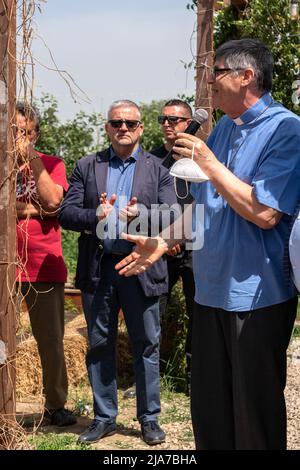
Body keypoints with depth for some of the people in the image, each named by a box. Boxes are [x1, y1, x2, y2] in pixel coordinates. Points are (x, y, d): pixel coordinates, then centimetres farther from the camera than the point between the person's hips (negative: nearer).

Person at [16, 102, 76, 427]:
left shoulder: (51, 164, 9)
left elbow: (53, 200, -9)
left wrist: (33, 158, -9)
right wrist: (33, 209, -11)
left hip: (44, 265, 0)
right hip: (7, 265, 0)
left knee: (51, 340, 5)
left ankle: (55, 405, 18)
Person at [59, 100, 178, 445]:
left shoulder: (157, 169, 6)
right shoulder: (87, 167, 9)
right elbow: (66, 214, 2)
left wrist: (139, 214, -20)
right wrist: (95, 216, -16)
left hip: (141, 268, -1)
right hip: (97, 269, 2)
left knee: (146, 345, 4)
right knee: (99, 345, 9)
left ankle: (149, 418, 17)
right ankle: (104, 417, 22)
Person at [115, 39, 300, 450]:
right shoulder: (222, 130, 12)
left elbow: (265, 213, -23)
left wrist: (209, 164, -18)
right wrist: (163, 242, 12)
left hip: (256, 295, -8)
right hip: (210, 290, 8)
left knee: (255, 415, 4)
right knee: (208, 405, 16)